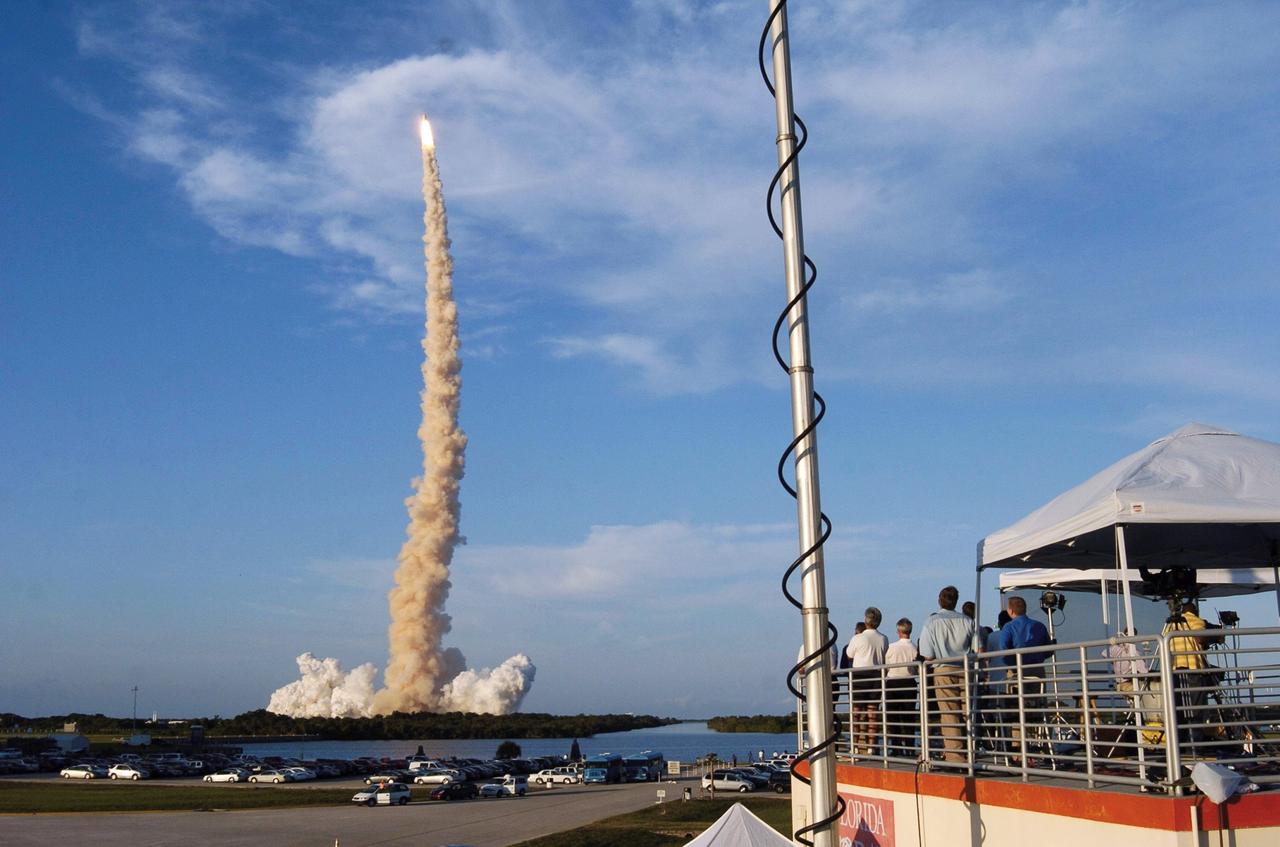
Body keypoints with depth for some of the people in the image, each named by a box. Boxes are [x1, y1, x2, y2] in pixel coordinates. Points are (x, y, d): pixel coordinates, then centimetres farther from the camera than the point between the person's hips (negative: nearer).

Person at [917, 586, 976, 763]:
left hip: (943, 671, -3)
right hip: (966, 671, 3)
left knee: (949, 715, -2)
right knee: (967, 714, 7)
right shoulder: (968, 622, 5)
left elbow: (928, 656, -5)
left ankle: (954, 754, -5)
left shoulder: (932, 622, -3)